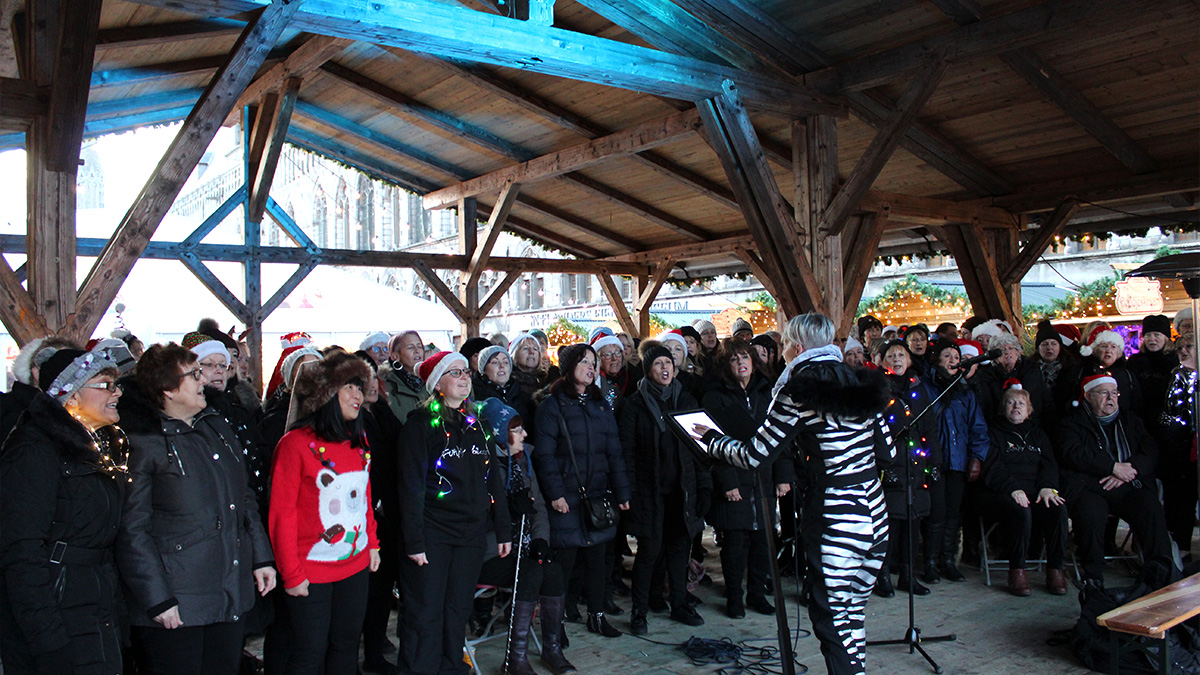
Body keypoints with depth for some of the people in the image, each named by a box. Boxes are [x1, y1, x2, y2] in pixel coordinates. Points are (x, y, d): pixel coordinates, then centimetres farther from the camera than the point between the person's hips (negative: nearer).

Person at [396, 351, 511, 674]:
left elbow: (492, 477, 13)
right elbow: (411, 484, -10)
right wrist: (413, 541, -15)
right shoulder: (422, 422, -6)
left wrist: (503, 530, 10)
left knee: (458, 612, 13)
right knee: (425, 616, 1)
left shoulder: (476, 422, 11)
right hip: (432, 535, -5)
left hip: (470, 534, 5)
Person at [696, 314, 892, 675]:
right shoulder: (861, 383, 9)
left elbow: (754, 456, -9)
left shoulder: (797, 393, -11)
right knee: (852, 612, 18)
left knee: (832, 618, 3)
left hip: (835, 520, -7)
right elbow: (887, 450, 14)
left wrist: (713, 440, 7)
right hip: (874, 514, 7)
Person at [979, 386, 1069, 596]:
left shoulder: (1037, 434, 25)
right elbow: (992, 468, -4)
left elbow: (1049, 464, 11)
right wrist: (1012, 488, -21)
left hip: (1035, 493, 4)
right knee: (1021, 510, -36)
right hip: (1000, 494, -4)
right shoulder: (994, 432, 10)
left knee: (1058, 508, -28)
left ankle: (1055, 569, -18)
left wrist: (1047, 487, -10)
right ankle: (1017, 571, -24)